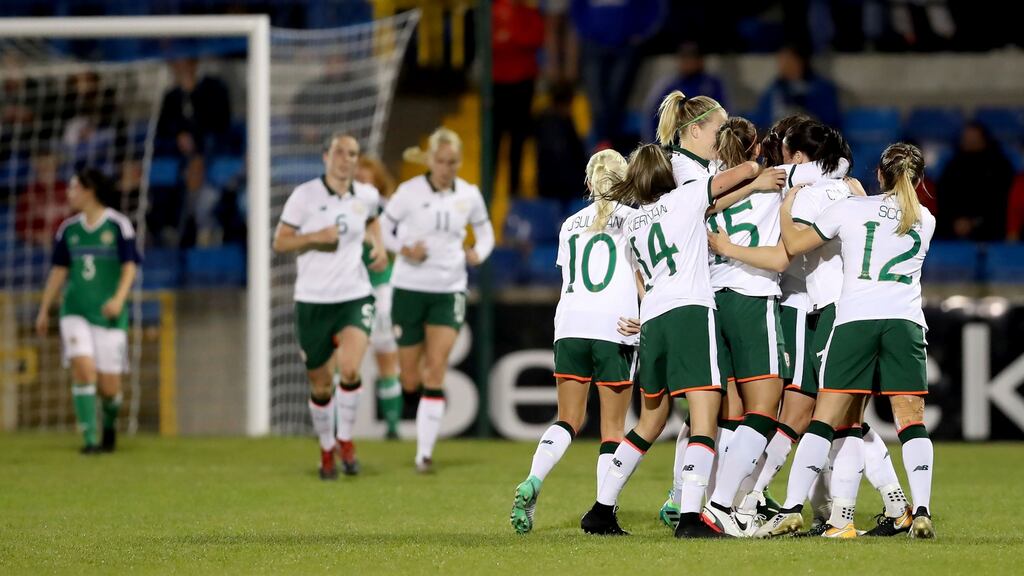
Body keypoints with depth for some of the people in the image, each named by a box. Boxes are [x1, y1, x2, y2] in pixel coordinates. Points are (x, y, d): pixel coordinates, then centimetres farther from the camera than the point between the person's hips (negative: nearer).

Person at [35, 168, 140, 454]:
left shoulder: (118, 224, -3)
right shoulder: (68, 229, 8)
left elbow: (129, 267, -4)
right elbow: (58, 271, 14)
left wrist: (119, 298, -20)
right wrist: (44, 311, 13)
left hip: (108, 314, -2)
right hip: (75, 311, 2)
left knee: (109, 385, 0)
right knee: (83, 368, -18)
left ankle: (109, 424, 32)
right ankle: (89, 438, -15)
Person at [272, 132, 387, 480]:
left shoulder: (367, 196, 3)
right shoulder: (305, 195, -7)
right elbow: (279, 243, -4)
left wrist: (378, 245, 9)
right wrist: (315, 237, -20)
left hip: (354, 297, 1)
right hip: (312, 301, -1)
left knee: (350, 369, -23)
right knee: (320, 386, 7)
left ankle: (345, 439, -2)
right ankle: (326, 449, 30)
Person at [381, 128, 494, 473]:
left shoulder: (469, 196, 0)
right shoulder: (410, 192, -7)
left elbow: (485, 233, 15)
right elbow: (383, 230, 3)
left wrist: (479, 253, -6)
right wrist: (403, 250, -16)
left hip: (449, 291, 1)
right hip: (410, 289, -1)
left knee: (435, 371, -13)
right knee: (411, 381, 3)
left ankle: (424, 453, -10)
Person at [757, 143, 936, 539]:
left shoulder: (850, 209, 7)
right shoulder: (925, 220, 15)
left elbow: (794, 244, 10)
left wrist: (785, 209, 26)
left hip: (854, 319, -1)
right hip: (906, 321, 1)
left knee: (825, 419, 0)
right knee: (911, 420, 0)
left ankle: (791, 510, -7)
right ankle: (921, 514, -13)